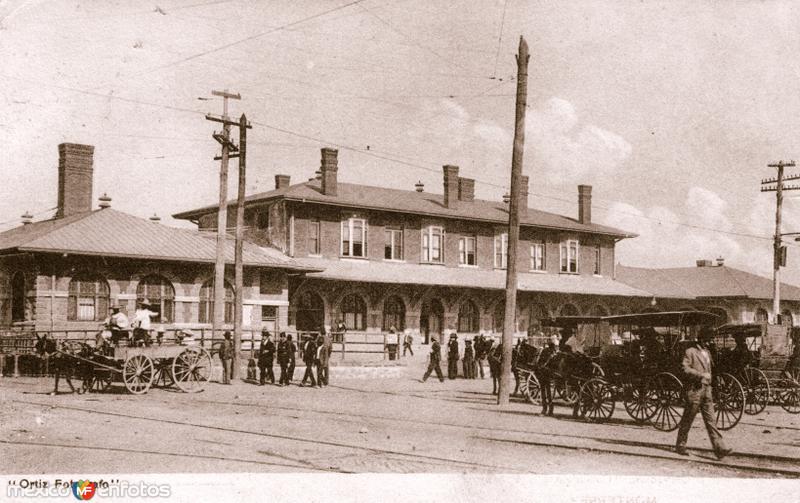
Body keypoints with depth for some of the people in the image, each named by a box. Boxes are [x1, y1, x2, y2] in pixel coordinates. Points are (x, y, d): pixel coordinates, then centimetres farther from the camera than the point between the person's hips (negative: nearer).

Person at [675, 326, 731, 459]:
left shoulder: (707, 353, 17)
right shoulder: (690, 352, -7)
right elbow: (685, 369, -16)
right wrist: (701, 375, -21)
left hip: (706, 390, 7)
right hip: (694, 390, -7)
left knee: (710, 420, 0)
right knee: (687, 420, 2)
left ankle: (719, 448, -6)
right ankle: (680, 446, 14)